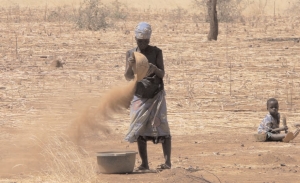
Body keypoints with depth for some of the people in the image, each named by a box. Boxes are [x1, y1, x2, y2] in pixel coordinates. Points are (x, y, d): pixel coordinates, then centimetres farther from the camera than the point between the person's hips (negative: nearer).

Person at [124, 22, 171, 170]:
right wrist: (130, 65, -19)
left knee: (161, 126, -9)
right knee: (139, 129, 0)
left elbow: (162, 74, -3)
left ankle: (167, 161, -10)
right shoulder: (131, 54, 5)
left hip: (156, 96, -2)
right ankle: (144, 163, 5)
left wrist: (155, 69, -25)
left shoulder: (156, 52, -1)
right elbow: (128, 77, 1)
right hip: (139, 97, 3)